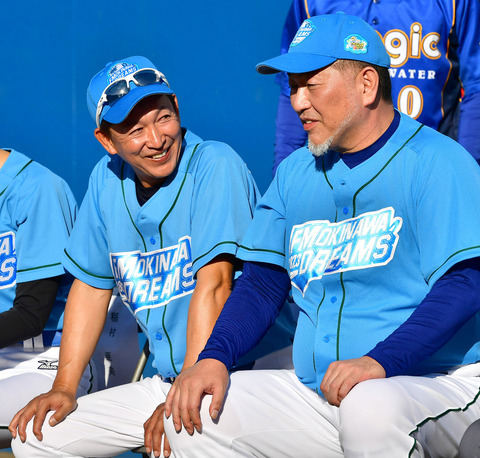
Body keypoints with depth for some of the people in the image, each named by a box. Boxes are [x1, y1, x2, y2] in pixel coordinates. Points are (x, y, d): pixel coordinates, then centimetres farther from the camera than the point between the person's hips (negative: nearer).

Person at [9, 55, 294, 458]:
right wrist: (64, 388, 7)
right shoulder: (108, 179, 7)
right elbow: (91, 285, 15)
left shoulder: (214, 165, -14)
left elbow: (213, 286, -21)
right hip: (166, 380, 7)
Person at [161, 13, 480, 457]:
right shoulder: (294, 173, 15)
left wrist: (382, 361, -30)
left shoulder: (437, 162, -6)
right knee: (193, 417, -8)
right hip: (315, 395, 6)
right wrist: (214, 358, -5)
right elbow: (262, 283, 14)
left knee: (371, 408, -39)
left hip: (438, 384, -6)